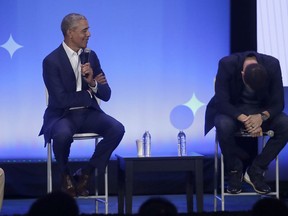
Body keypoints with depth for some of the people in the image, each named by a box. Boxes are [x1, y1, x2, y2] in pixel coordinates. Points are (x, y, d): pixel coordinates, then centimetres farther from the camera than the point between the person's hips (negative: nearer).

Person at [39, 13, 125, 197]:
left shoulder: (91, 56, 5)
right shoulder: (51, 61, -12)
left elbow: (106, 95, 4)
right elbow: (62, 99, -19)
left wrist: (92, 83, -17)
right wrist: (90, 93, -8)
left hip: (88, 113, 5)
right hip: (62, 115, -5)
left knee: (117, 129, -23)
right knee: (63, 134, -39)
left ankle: (86, 173, -6)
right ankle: (65, 174, -6)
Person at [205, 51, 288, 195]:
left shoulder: (272, 65, -19)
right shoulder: (227, 64, -25)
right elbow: (221, 102, -23)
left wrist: (262, 116, -34)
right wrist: (244, 119, -36)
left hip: (262, 111, 2)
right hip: (233, 110, -2)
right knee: (224, 126, -37)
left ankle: (255, 171, -11)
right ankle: (234, 171, -10)